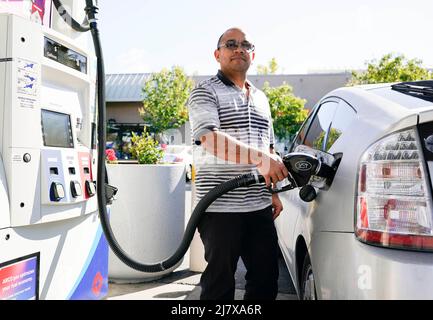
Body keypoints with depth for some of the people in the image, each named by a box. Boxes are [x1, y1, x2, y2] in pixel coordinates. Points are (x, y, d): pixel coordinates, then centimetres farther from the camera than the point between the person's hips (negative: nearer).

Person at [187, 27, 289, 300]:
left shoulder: (261, 98, 20)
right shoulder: (205, 92, -2)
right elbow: (210, 139, -20)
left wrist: (273, 192, 18)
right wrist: (259, 158, -30)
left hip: (259, 206, 7)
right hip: (220, 206, -6)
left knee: (267, 277, 12)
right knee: (220, 282, 2)